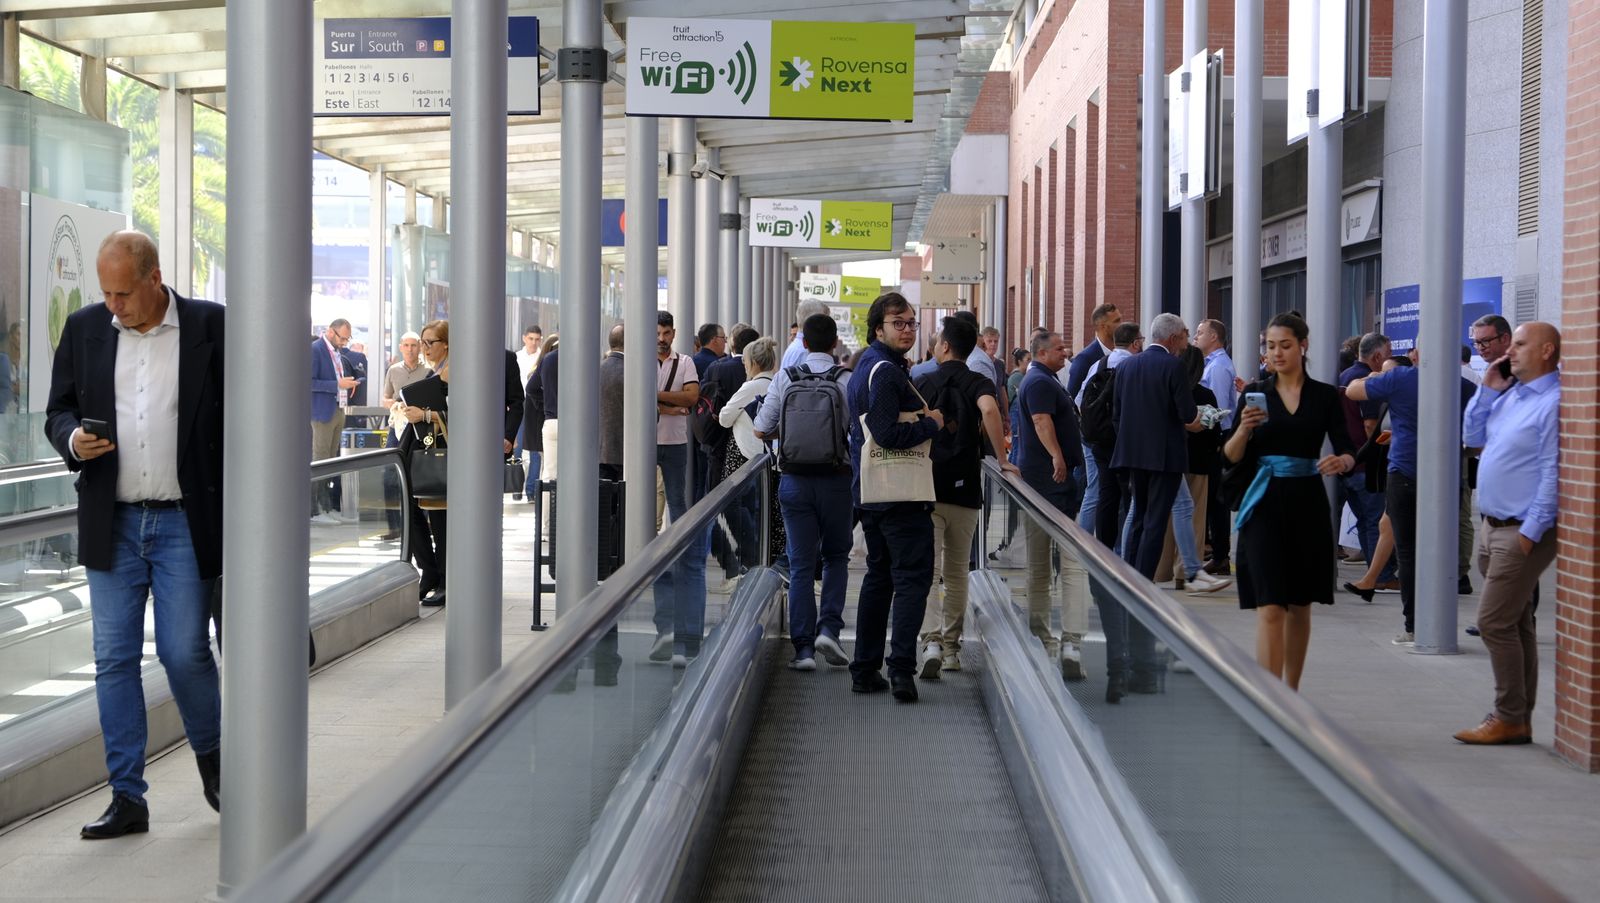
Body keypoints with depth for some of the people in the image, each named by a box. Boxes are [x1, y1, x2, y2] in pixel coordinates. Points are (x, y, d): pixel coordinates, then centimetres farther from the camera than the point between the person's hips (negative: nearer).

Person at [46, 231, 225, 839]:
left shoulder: (210, 327, -3)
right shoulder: (84, 329, 6)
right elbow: (58, 410, 13)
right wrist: (72, 440, -11)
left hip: (185, 522, -3)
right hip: (111, 524, 3)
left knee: (185, 652, -3)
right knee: (114, 659, 3)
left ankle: (211, 756, 26)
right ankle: (126, 797, 11)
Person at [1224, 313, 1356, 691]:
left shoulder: (1324, 395, 4)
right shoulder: (1255, 392, 4)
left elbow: (1348, 452, -1)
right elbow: (1232, 456, 2)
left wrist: (1341, 462, -24)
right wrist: (1243, 429, -17)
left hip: (1307, 504, 1)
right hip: (1265, 504, -1)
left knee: (1300, 606, 12)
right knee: (1269, 607, -11)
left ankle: (1291, 692, 26)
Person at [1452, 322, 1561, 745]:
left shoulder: (1554, 402, -16)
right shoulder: (1509, 394, 12)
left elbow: (1554, 473, -20)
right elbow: (1472, 436, 17)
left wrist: (1530, 532, -20)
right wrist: (1488, 389, 7)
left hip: (1522, 531, -9)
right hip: (1493, 527, 9)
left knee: (1494, 622, -8)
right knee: (1515, 623, 13)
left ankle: (1509, 718, 0)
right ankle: (1519, 718, 19)